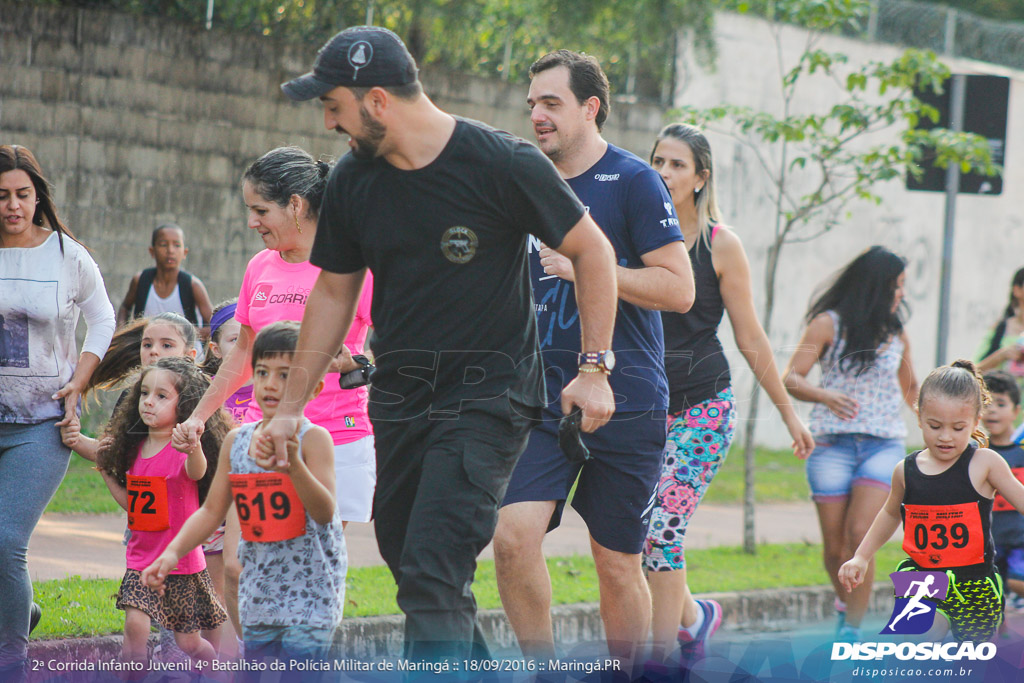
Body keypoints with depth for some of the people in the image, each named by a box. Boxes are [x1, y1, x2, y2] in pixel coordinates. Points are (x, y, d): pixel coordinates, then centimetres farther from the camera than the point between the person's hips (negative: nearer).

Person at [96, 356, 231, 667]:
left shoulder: (182, 450, -16)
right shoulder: (135, 448, 4)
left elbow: (197, 472, -42)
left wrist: (194, 449, -63)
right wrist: (106, 471, 10)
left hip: (181, 561, -4)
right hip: (141, 559, 4)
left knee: (188, 644, 8)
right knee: (135, 626, -19)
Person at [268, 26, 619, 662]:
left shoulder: (503, 164, -13)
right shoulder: (351, 181, 3)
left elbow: (592, 251, -3)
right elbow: (334, 293, 15)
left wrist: (594, 369, -8)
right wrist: (290, 407, 15)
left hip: (488, 395, -6)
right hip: (399, 397, 6)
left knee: (432, 576, -18)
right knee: (413, 569, 9)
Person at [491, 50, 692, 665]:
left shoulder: (633, 181, -5)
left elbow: (679, 289, -12)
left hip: (625, 398, -4)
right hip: (543, 396, 4)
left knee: (618, 562, 4)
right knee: (514, 535, -14)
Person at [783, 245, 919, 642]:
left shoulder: (896, 333, 12)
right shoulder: (829, 324, 1)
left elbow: (910, 387, 29)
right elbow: (790, 379, -6)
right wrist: (825, 396, -24)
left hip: (883, 446, 1)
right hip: (833, 445, -1)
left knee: (860, 535, -18)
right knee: (835, 546, 1)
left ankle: (853, 627, -12)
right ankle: (846, 604, 30)